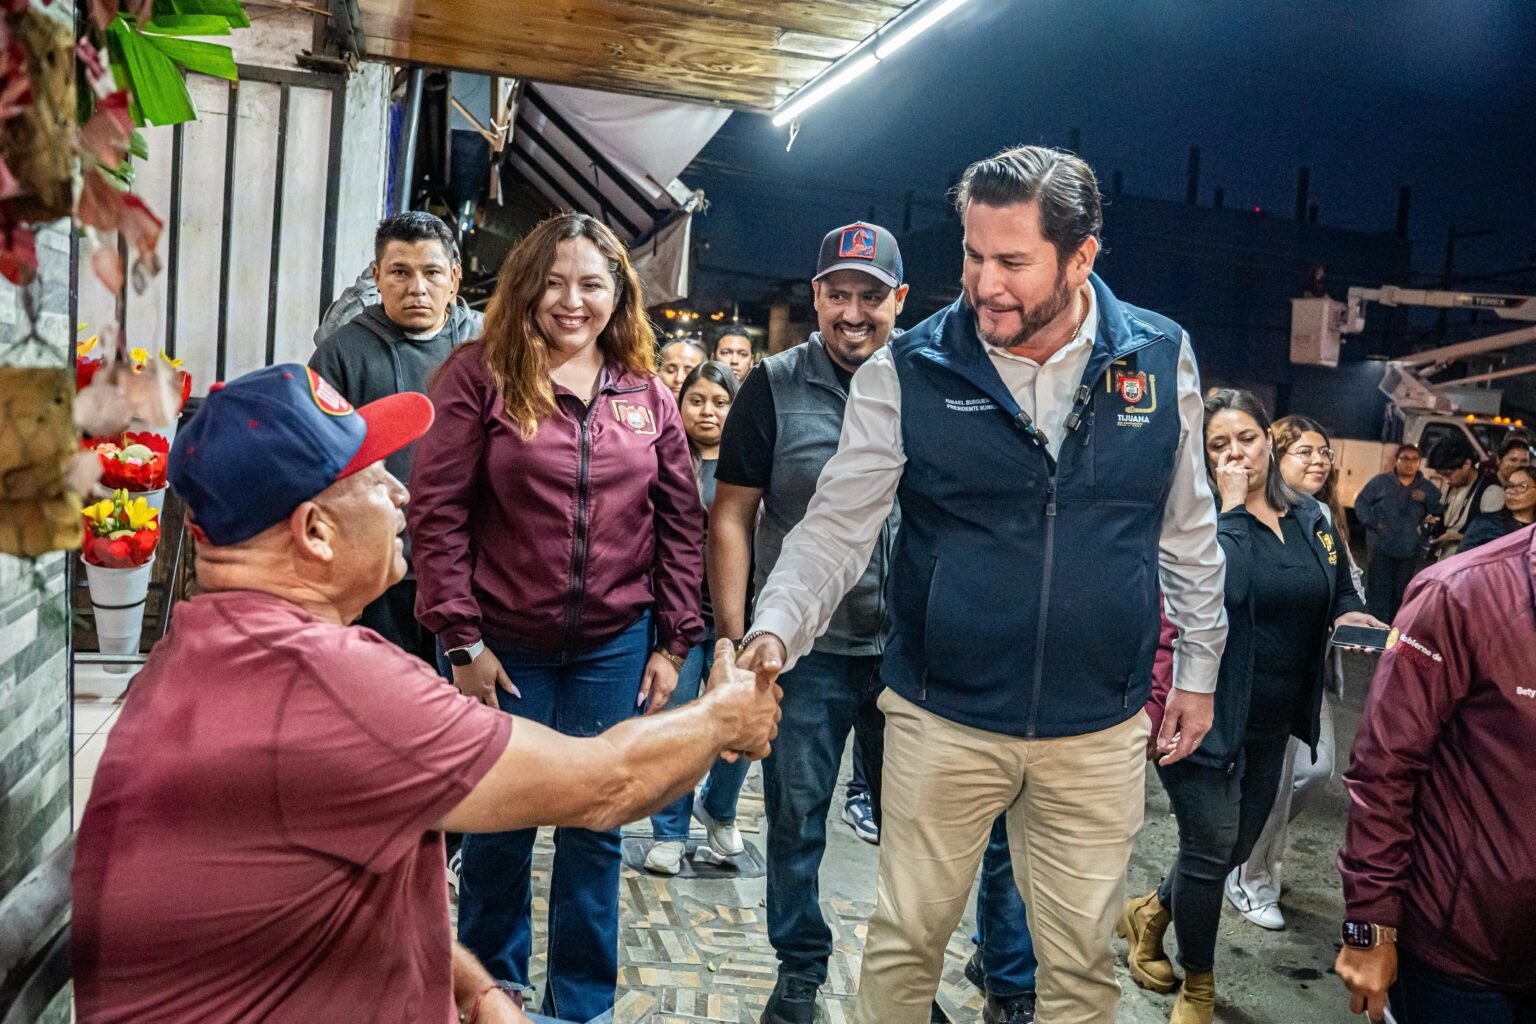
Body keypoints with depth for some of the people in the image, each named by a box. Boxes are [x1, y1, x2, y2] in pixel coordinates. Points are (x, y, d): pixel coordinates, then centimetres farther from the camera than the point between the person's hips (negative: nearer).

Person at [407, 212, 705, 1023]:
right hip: (504, 645, -2)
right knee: (499, 824, 10)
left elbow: (681, 523, 6)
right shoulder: (480, 376, -5)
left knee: (596, 827, 10)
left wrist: (674, 643, 1)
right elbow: (437, 511, -8)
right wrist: (462, 641, -11)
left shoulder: (647, 395, 4)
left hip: (614, 648, 2)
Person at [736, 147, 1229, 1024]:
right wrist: (775, 631, -27)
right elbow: (838, 527, -11)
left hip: (1100, 729, 2)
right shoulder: (907, 373, -10)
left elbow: (1188, 526, 7)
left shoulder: (1161, 359, -3)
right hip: (942, 717, -1)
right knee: (908, 938, 15)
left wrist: (1200, 665, 10)